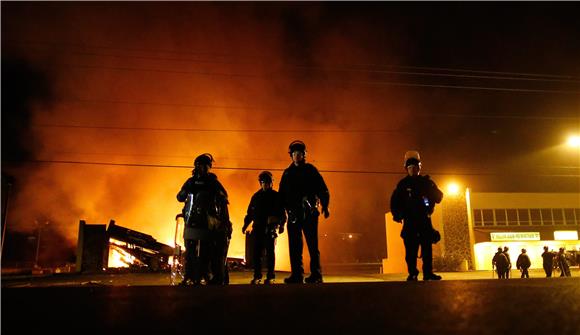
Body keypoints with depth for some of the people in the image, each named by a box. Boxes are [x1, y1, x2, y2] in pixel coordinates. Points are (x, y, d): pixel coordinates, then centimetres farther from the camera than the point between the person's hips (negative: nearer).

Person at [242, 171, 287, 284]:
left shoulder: (276, 196, 6)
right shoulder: (256, 196, 14)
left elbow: (282, 212, 2)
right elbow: (250, 212, 15)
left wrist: (281, 225, -9)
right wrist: (245, 225, 7)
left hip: (270, 228, -3)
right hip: (258, 228, 3)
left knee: (270, 252, -1)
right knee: (256, 252, 1)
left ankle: (270, 276, 4)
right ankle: (257, 276, 9)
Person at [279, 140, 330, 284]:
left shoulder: (310, 170, 6)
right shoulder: (287, 173, 15)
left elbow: (323, 189, 2)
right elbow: (281, 194, 15)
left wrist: (325, 206, -9)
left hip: (309, 213, -3)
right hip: (293, 213, 3)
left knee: (312, 245, -2)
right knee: (294, 246, 3)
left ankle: (316, 275, 2)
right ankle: (297, 275, 8)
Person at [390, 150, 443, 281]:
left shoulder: (427, 182, 8)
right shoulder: (403, 184, 4)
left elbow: (438, 198, 6)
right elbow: (395, 201, 6)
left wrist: (431, 190, -14)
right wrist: (397, 215, -6)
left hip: (425, 219, 2)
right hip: (410, 220, -2)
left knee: (427, 247, -2)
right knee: (411, 248, -5)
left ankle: (428, 273, 1)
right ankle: (412, 273, -2)